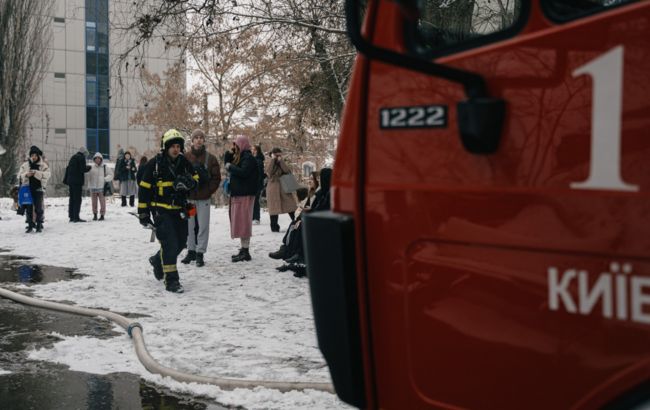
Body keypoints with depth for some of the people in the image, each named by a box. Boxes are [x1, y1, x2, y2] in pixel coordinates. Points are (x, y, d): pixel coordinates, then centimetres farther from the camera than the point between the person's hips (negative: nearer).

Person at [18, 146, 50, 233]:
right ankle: (30, 225, 11)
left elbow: (47, 174, -10)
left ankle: (39, 225, 4)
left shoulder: (43, 165, 2)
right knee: (29, 207, 3)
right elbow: (20, 176, 7)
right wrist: (26, 175, -14)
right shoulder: (25, 165, 9)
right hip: (28, 189, 2)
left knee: (38, 208, -3)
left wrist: (36, 173, -21)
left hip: (38, 189, -2)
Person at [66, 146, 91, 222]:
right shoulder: (81, 158, -8)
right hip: (77, 181, -8)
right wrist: (88, 167, 3)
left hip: (70, 180, 9)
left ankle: (71, 216, 14)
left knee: (72, 199, 12)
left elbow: (68, 168, 21)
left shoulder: (73, 157, 18)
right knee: (77, 199, -7)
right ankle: (76, 217, -10)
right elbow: (83, 169, -14)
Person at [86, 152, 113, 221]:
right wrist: (89, 186, 6)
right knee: (94, 202, 6)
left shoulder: (104, 167, 2)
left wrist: (105, 179, -9)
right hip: (93, 187, 1)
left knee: (102, 202, -3)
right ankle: (95, 215, 17)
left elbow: (111, 175, 7)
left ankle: (102, 215, 6)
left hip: (101, 187, -1)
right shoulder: (91, 167, 4)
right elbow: (89, 177, 9)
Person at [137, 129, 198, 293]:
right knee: (170, 244, -14)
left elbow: (196, 179, 15)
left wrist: (188, 182, -10)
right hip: (161, 210, -5)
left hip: (179, 210, 6)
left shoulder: (184, 162, 4)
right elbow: (144, 188, -5)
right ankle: (171, 280, -8)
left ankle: (158, 261, 40)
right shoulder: (154, 164, -9)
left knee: (180, 243, 12)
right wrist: (143, 212, -6)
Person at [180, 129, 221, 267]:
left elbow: (216, 177, 2)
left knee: (203, 226, -1)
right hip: (188, 197, 1)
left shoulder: (210, 158, 1)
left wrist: (208, 191, -7)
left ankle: (200, 253, 5)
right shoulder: (185, 157, 1)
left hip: (203, 198, -1)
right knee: (189, 225, 9)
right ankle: (191, 251, 20)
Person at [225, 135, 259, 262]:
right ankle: (243, 249, 15)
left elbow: (243, 172, -24)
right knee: (240, 222, 11)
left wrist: (230, 167, -12)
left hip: (245, 194, -10)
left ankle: (245, 251, -6)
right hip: (238, 193, 10)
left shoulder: (248, 158, -11)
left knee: (243, 221, -8)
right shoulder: (240, 157, 18)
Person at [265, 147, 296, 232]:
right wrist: (272, 159, -14)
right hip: (273, 187, -2)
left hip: (284, 187, 2)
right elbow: (269, 172, -18)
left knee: (289, 205, -1)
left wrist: (280, 160, -10)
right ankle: (274, 227, 5)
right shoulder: (270, 164, 5)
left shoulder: (282, 164, 12)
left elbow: (287, 171, -9)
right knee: (274, 207, -1)